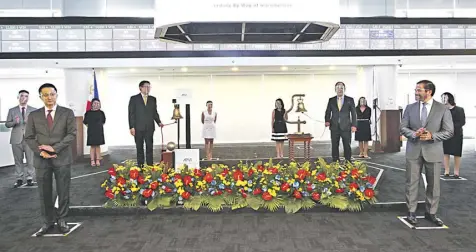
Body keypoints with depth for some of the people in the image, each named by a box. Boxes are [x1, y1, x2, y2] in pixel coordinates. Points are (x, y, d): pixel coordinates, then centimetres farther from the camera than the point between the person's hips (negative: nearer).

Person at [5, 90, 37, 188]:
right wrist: (14, 122, -14)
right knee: (18, 160, 6)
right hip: (16, 138, 1)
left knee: (30, 160, 0)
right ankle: (19, 179, 14)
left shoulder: (34, 110, 7)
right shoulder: (12, 110, 9)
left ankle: (29, 178, 10)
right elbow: (7, 124, 7)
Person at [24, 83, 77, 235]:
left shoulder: (67, 113, 2)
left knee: (63, 192, 6)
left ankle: (61, 220, 22)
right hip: (42, 160, 2)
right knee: (44, 193, 8)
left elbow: (72, 134, -6)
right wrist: (41, 152, -11)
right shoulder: (34, 115, 7)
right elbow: (29, 137, 5)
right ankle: (48, 221, 22)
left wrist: (54, 148, -15)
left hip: (62, 159, -2)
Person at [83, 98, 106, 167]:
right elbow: (85, 122, 9)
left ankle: (98, 160, 12)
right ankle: (92, 161, 8)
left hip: (99, 132, 0)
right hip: (91, 132, 0)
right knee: (92, 146, 3)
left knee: (98, 146, 5)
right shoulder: (88, 113, -1)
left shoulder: (101, 113, -1)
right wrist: (90, 126, 3)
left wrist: (99, 126, 8)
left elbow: (103, 121, 13)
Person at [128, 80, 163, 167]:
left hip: (149, 127, 2)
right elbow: (131, 114, -2)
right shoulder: (134, 99, 2)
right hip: (138, 128, -2)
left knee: (150, 147, 2)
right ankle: (140, 166, 11)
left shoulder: (153, 99, 11)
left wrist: (159, 122, 0)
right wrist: (131, 127, -9)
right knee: (139, 148, 5)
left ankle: (150, 166, 7)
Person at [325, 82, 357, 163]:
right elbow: (328, 112, 11)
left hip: (346, 127, -1)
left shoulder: (350, 100, 5)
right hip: (334, 127, 2)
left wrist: (354, 125, -4)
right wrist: (327, 121, -7)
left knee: (347, 146, 2)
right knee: (334, 146, 4)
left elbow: (353, 113, 4)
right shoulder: (331, 100, 10)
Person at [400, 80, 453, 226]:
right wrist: (414, 134, -17)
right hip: (413, 151, 1)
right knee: (412, 183, 5)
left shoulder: (443, 109, -3)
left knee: (433, 185, 9)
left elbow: (448, 132, -4)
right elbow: (402, 127, 3)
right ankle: (411, 212, 18)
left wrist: (432, 136, -20)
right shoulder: (410, 108, 3)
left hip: (433, 151, -1)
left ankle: (431, 213, 24)